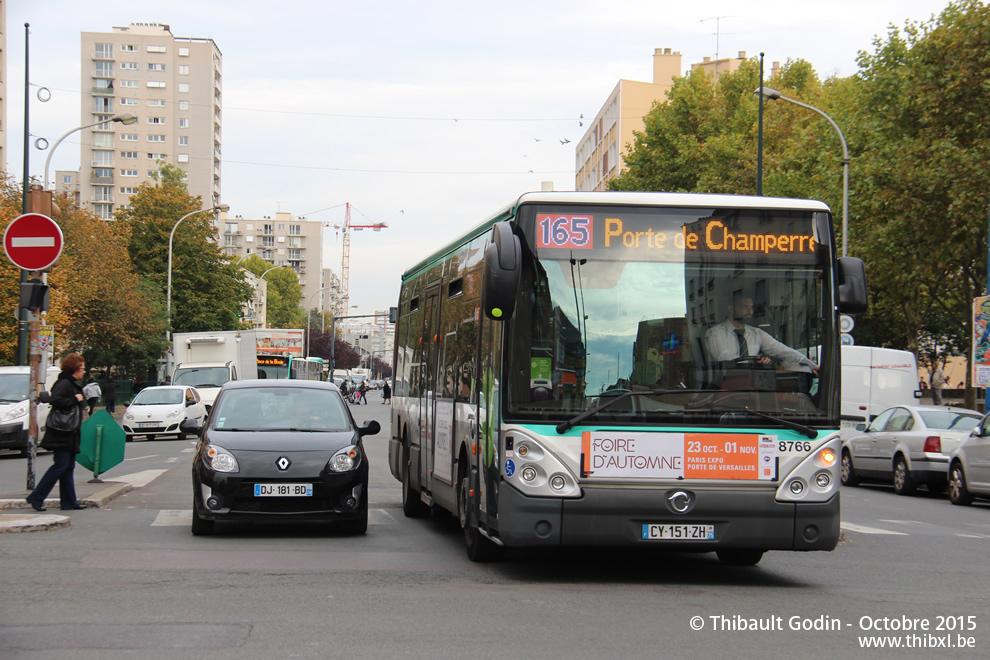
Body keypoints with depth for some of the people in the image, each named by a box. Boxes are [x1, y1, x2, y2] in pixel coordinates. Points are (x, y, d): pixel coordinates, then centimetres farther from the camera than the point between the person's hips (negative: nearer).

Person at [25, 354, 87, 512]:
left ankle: (69, 501, 12)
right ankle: (36, 498, -7)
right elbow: (55, 400, -28)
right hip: (62, 434, -11)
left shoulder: (72, 384, 18)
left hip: (70, 434, 11)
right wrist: (75, 399, -21)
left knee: (68, 466, 10)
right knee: (60, 465, -11)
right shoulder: (64, 383, -14)